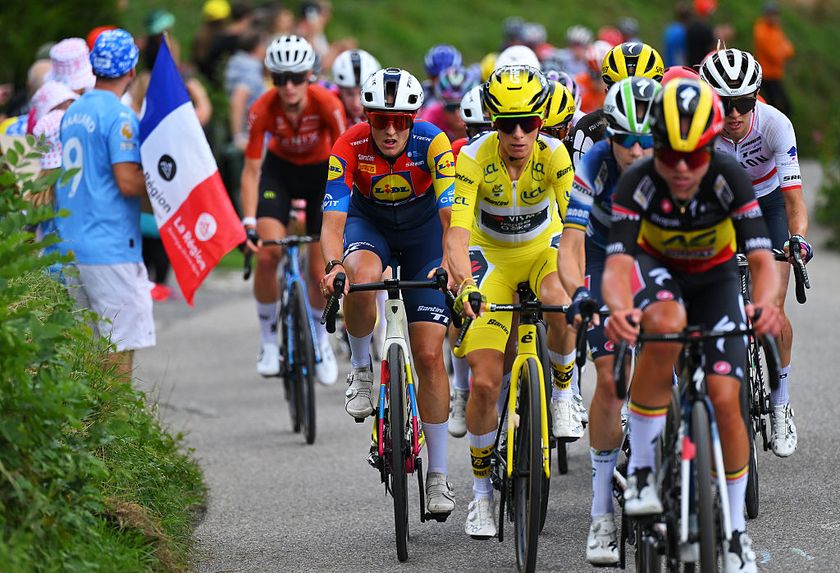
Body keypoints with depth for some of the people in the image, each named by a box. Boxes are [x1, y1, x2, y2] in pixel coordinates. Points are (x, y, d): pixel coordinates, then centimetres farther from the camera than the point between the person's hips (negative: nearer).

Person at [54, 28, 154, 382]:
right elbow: (128, 183, -20)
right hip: (111, 248, -8)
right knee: (119, 347, -4)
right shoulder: (119, 116, -12)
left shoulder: (72, 112, 13)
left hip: (70, 245, 8)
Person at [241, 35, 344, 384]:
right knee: (267, 254, -21)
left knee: (320, 271, -4)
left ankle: (321, 340, 25)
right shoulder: (263, 110, -28)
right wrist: (248, 223, -32)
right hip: (280, 171, 0)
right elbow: (251, 170, -22)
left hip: (321, 172, 0)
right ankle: (269, 340, -3)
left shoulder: (327, 105, -30)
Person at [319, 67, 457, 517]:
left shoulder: (432, 143, -29)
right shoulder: (349, 148, -28)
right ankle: (361, 369, -9)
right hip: (368, 223, 0)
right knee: (364, 277, -38)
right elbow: (332, 222, -32)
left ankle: (438, 474, 3)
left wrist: (452, 262, -55)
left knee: (428, 354, -7)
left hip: (422, 230, 0)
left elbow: (452, 216, -35)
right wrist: (334, 265, -52)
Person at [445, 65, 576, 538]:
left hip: (543, 248, 0)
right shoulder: (473, 158, -25)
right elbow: (457, 230, -33)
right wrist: (463, 281, -52)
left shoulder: (553, 154, -23)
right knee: (485, 383, -11)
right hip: (491, 255, 0)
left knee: (560, 305, -37)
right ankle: (482, 487, 11)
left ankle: (564, 392, -6)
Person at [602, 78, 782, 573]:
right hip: (657, 269, -1)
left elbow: (763, 258, -34)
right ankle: (641, 468, -25)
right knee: (667, 324, -38)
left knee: (725, 399, -13)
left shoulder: (730, 179, -30)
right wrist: (619, 308, -61)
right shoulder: (638, 183, -31)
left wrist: (766, 303, -57)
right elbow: (617, 262, -38)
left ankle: (736, 531, 8)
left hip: (715, 278, 1)